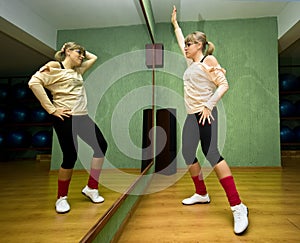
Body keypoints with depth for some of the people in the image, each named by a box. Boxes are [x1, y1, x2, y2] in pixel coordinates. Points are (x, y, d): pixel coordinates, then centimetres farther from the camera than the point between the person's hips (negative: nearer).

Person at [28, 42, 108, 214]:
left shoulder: (78, 70, 20)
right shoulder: (55, 67, -2)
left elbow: (93, 58, 34)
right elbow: (34, 82, -16)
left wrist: (82, 52, 22)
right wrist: (52, 109, -17)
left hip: (83, 117, 8)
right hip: (66, 119, -8)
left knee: (101, 146, 4)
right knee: (70, 157, -5)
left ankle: (91, 188, 18)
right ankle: (62, 198, 19)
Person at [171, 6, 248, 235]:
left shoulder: (208, 60, 0)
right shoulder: (192, 62, 21)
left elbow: (223, 84, -8)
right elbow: (181, 41, 37)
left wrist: (209, 105, -19)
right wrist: (175, 23, 45)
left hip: (205, 113, -9)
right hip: (191, 115, 9)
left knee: (210, 152, -19)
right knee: (187, 153, 7)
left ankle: (238, 207, -15)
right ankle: (202, 193, 24)